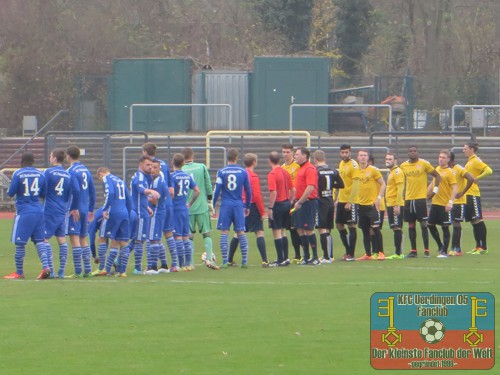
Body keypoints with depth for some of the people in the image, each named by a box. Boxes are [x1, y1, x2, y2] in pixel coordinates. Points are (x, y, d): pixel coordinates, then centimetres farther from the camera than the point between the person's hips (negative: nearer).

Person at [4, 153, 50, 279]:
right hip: (39, 211, 4)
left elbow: (10, 193, -5)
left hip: (24, 212, -4)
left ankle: (19, 272, 8)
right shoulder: (41, 174, 4)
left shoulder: (18, 174, -7)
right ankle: (45, 267, -8)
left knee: (20, 243, 3)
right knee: (39, 240, 8)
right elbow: (44, 194, 11)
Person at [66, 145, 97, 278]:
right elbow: (92, 191, 15)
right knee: (84, 239, 15)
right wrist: (91, 209, 21)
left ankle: (78, 272, -10)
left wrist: (74, 209, -16)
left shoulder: (71, 171, -11)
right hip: (85, 210, 8)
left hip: (75, 210, -8)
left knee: (74, 239, -7)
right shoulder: (86, 170, 12)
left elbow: (76, 190, -21)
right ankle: (88, 270, 15)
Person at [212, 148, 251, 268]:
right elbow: (248, 191, 9)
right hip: (238, 205, 2)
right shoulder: (243, 172, 3)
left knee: (224, 233, 0)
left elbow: (217, 190, -4)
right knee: (241, 233, 6)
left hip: (225, 205, -2)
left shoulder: (221, 172, -2)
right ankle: (244, 261, 4)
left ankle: (225, 261, -6)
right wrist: (247, 206, 20)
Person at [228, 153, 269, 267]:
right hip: (252, 206, -7)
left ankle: (230, 260, 18)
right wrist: (262, 212, -11)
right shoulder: (254, 177, -12)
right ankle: (264, 261, -12)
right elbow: (257, 196, -16)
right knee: (259, 232, -5)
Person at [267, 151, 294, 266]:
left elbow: (273, 193, -21)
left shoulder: (272, 174, -14)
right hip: (286, 203, 8)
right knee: (282, 232, 16)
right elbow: (293, 190, 11)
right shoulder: (285, 172, 8)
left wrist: (270, 208, -17)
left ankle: (281, 260, -3)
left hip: (278, 205, -8)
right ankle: (285, 258, 18)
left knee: (277, 232, -2)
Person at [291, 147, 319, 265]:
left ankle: (315, 257, -3)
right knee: (300, 230, 9)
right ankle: (306, 257, 14)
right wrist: (295, 200, 15)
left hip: (308, 202, -9)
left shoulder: (309, 169, -13)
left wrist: (299, 202, -20)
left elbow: (310, 188, -21)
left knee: (308, 229, -8)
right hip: (300, 203, 9)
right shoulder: (301, 169, 16)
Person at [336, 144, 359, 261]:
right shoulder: (341, 164, 13)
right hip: (341, 200, 9)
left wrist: (350, 202, -20)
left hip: (351, 201, -9)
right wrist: (338, 199, 18)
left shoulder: (353, 165, -12)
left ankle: (351, 254, -2)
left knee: (351, 225, -5)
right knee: (339, 225, 10)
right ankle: (348, 251, 20)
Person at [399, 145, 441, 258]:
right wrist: (403, 196, 11)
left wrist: (435, 190, -4)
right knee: (411, 225, 5)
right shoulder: (403, 166, 6)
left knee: (423, 224, -5)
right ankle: (413, 251, 11)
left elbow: (437, 176, 3)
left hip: (421, 198, -4)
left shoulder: (424, 164, -3)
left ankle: (426, 250, -2)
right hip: (408, 199, 4)